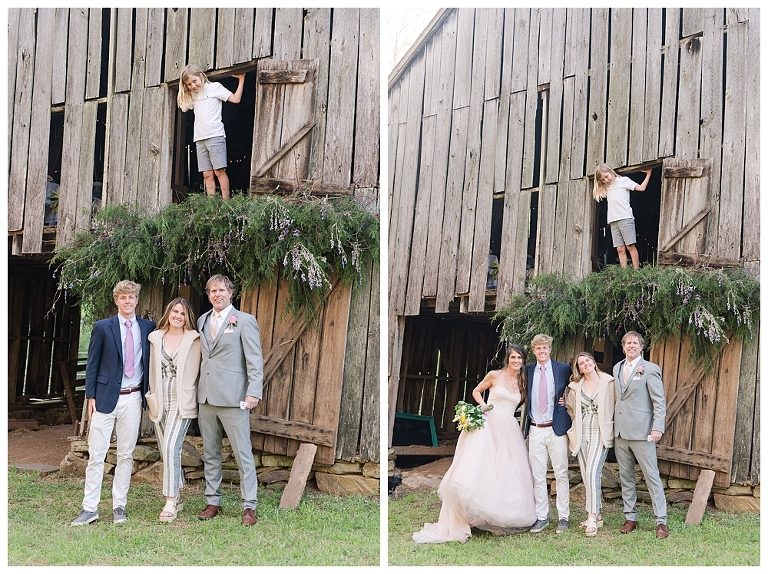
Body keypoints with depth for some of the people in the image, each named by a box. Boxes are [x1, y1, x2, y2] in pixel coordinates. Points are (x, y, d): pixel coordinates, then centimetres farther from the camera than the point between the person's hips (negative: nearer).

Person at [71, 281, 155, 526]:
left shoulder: (148, 328, 7)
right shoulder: (102, 327, 2)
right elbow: (92, 364, 3)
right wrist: (90, 396, -2)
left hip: (133, 398, 2)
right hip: (106, 397, -2)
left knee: (126, 454, 6)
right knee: (96, 454, -2)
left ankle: (119, 506, 13)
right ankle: (90, 508, 4)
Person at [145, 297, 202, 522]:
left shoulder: (194, 339, 0)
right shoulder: (155, 338, 10)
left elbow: (195, 371, 1)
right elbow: (152, 369, 15)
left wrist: (186, 399, -2)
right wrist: (152, 396, 11)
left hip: (182, 402, -4)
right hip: (159, 402, 4)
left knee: (171, 447, -17)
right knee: (167, 451, 9)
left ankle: (170, 502, -16)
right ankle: (175, 498, 21)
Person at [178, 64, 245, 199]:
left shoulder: (215, 87, 2)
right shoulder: (193, 95, 20)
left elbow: (235, 99, -1)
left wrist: (241, 79, -5)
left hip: (215, 136, -6)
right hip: (200, 139, 6)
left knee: (219, 171, -11)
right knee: (207, 174, 1)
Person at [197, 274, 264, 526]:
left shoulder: (244, 321, -2)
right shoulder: (202, 321, 15)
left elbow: (255, 360, -6)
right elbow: (203, 356, 17)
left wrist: (253, 392, -15)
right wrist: (199, 389, 8)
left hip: (232, 397, -6)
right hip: (206, 397, 6)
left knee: (243, 453, -4)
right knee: (210, 453, 12)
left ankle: (249, 506, 2)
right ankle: (213, 502, 22)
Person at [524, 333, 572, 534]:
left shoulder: (563, 369, 1)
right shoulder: (527, 371, 8)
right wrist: (525, 423, 4)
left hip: (556, 428, -2)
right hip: (535, 430, 2)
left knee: (561, 474, 2)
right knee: (537, 476, 5)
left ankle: (563, 517, 9)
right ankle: (542, 517, 13)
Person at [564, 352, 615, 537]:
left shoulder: (609, 382, -2)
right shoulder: (575, 386, 8)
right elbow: (569, 407, 21)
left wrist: (611, 424, -1)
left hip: (600, 434, -4)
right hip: (581, 435, 5)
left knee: (592, 472, -18)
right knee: (586, 477, 8)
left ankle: (592, 519, -18)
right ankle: (596, 515, 19)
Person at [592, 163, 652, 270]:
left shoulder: (623, 180, 6)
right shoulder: (607, 188, 23)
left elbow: (641, 188, 4)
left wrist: (648, 174, 2)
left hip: (625, 218, -6)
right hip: (613, 221, 6)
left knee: (630, 246, -10)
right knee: (620, 249, -2)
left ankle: (636, 270, -13)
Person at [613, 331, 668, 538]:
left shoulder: (650, 369, -5)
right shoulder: (617, 368, 14)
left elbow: (659, 402, -8)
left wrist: (657, 428, -17)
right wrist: (613, 425, 12)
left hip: (641, 432, -6)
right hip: (620, 432, 6)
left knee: (652, 477, -4)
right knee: (625, 477, 11)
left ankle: (661, 522, 0)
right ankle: (630, 518, 19)